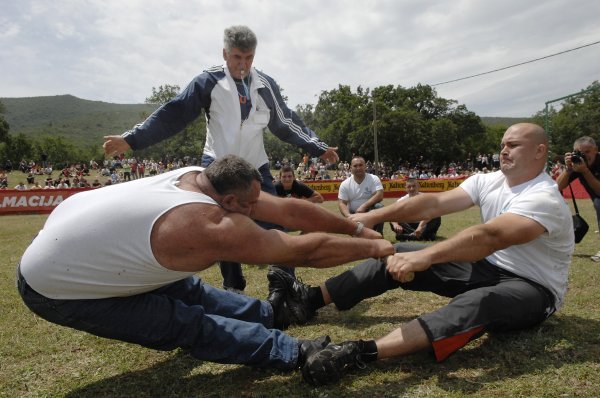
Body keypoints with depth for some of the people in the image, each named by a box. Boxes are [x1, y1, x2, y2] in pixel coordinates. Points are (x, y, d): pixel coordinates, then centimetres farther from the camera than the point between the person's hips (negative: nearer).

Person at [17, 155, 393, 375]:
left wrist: (357, 227, -4)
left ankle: (272, 312, 20)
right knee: (187, 323, -11)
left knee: (187, 290, 10)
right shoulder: (214, 227, -34)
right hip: (54, 288, -8)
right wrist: (373, 247, -15)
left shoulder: (202, 178, -10)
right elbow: (306, 250, -28)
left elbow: (288, 210, -9)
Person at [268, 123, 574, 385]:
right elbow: (435, 203, -11)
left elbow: (490, 237, -39)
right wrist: (373, 216, -21)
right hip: (491, 268, 7)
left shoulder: (545, 200, -22)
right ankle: (312, 299, -10)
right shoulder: (488, 180, 0)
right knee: (398, 257, -9)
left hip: (533, 289, -6)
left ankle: (361, 352, -56)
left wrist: (424, 256, -50)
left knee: (480, 302, -42)